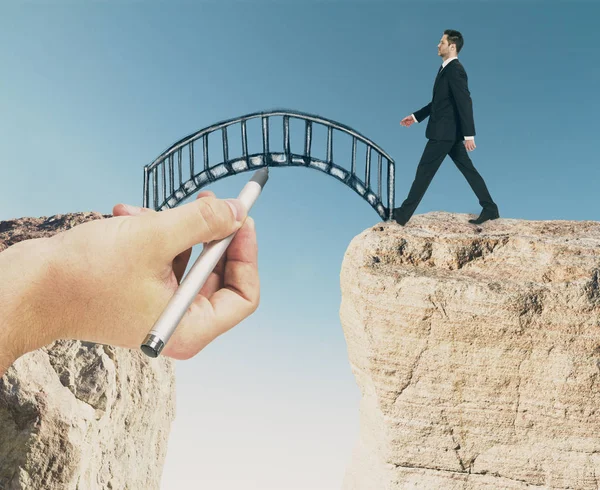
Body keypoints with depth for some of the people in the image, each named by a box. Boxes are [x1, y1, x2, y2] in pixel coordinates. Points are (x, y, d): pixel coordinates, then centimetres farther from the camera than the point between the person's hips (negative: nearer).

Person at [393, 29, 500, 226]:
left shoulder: (455, 69, -17)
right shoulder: (447, 69, 15)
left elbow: (465, 102, -23)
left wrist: (469, 135, -26)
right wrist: (416, 116, 23)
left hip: (444, 131, -10)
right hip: (448, 131, 10)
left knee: (424, 171, -4)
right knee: (467, 169, 11)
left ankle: (403, 214, 4)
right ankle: (490, 208, 14)